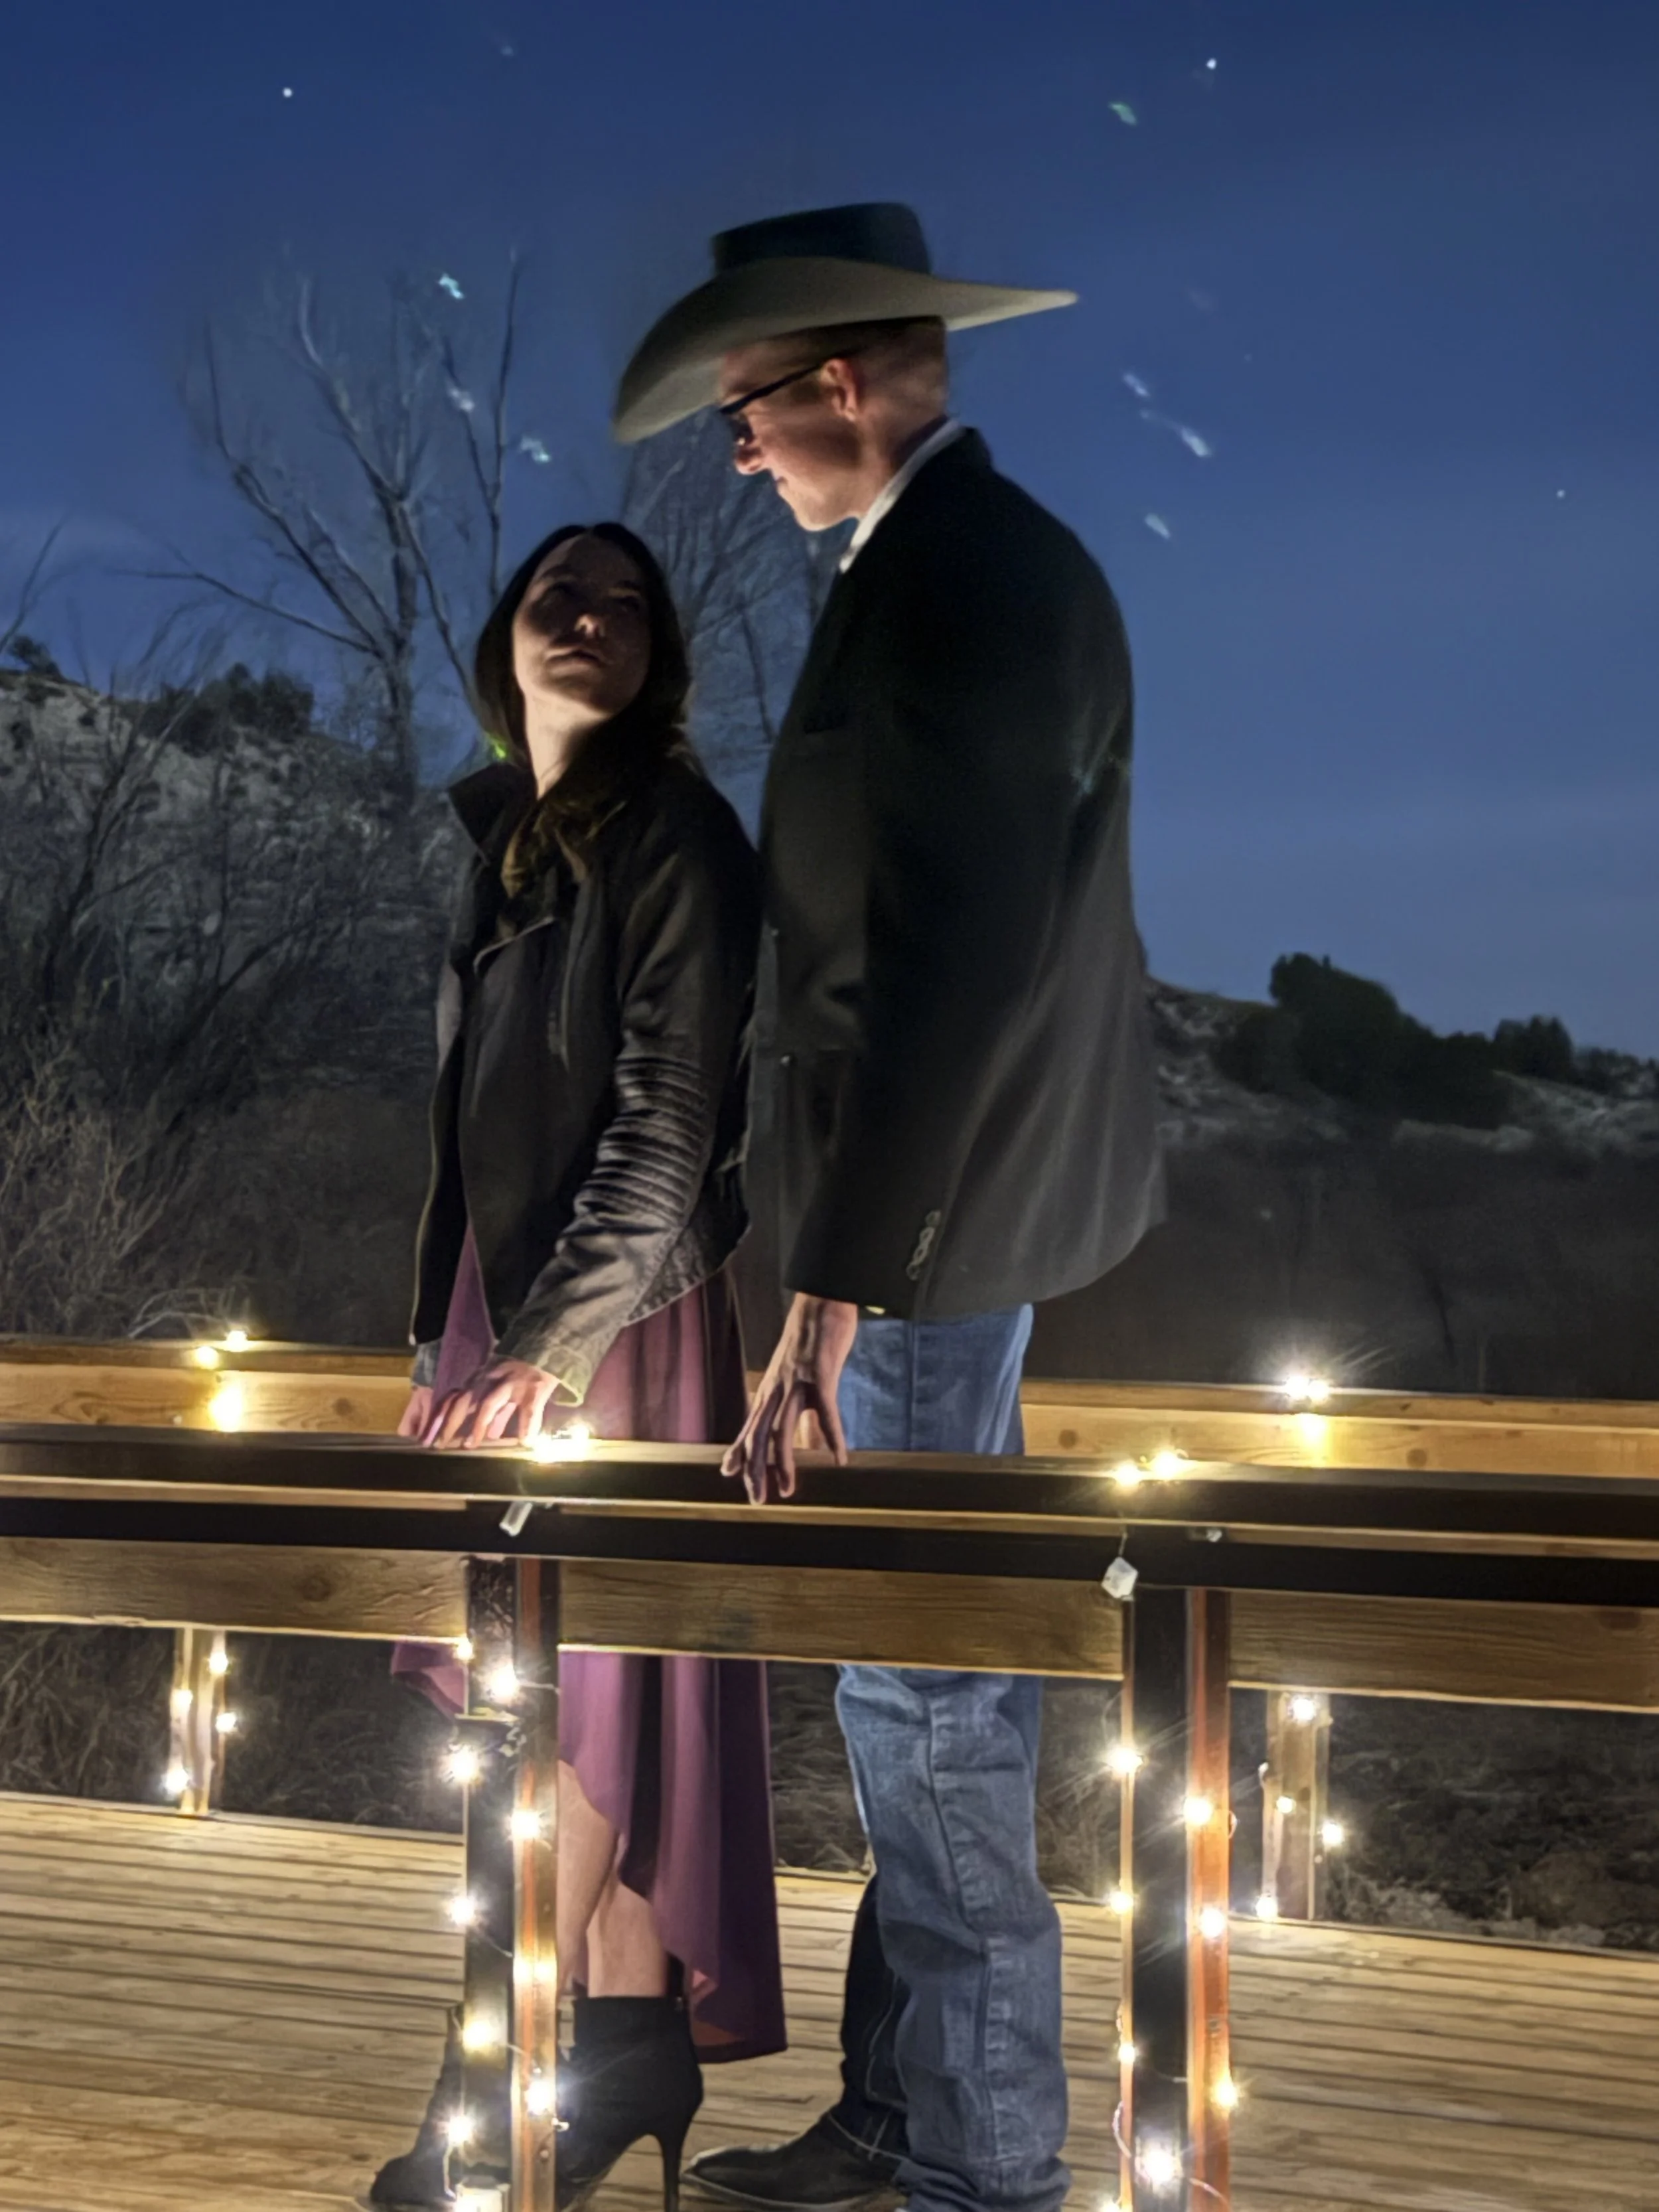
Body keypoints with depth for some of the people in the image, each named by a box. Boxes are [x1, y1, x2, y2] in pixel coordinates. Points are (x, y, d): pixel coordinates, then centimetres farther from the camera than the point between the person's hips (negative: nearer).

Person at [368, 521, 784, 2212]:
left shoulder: (675, 840, -9)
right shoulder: (506, 838, 13)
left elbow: (665, 1123, -14)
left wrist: (549, 1345, -19)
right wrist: (448, 1330, 14)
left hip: (617, 1310, -7)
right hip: (504, 1298, 7)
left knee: (569, 1687, -5)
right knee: (571, 1687, 7)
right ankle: (634, 2043, 14)